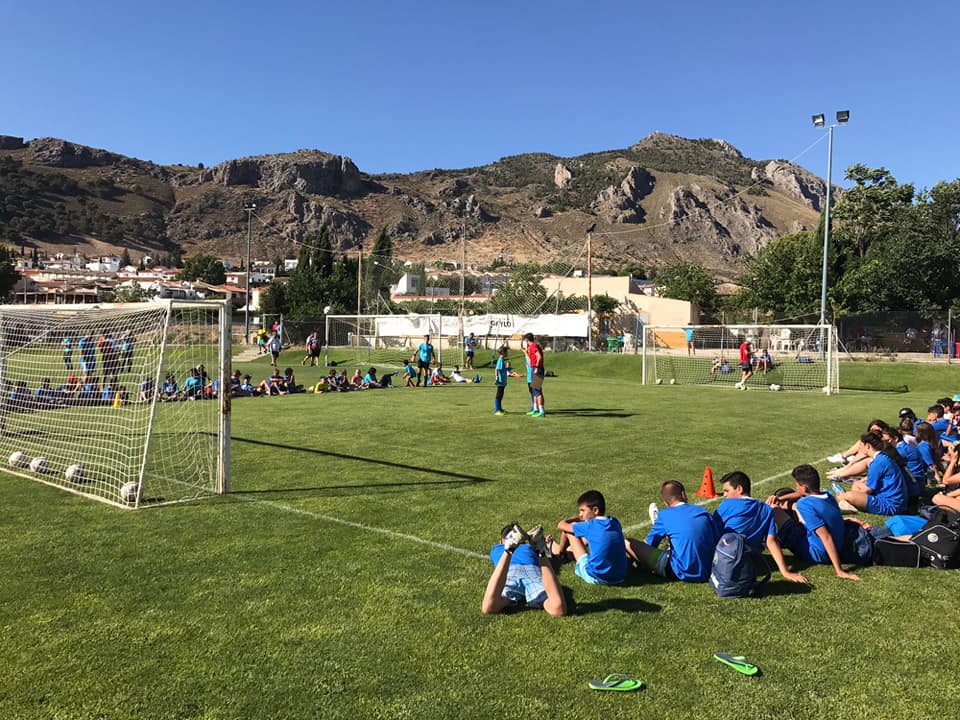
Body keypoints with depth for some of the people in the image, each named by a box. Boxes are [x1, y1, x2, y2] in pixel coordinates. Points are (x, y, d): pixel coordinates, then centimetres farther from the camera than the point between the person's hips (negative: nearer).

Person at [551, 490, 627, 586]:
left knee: (568, 528, 5)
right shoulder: (615, 523, 4)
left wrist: (577, 519, 21)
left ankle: (560, 551, 34)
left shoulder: (590, 526, -12)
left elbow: (561, 525, 2)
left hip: (595, 578, -6)